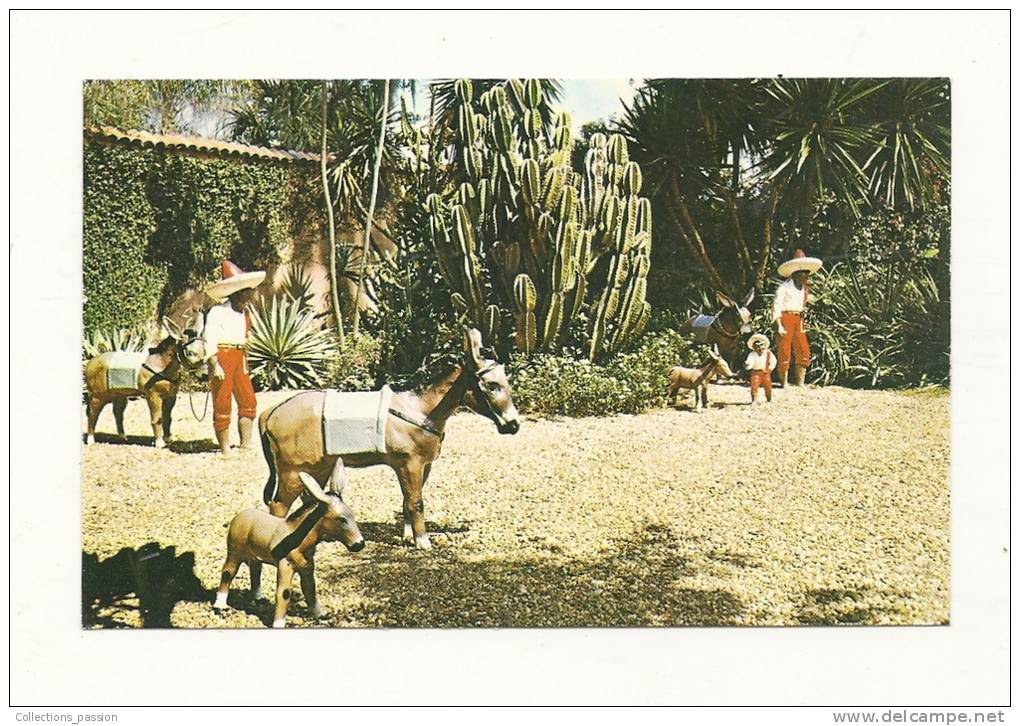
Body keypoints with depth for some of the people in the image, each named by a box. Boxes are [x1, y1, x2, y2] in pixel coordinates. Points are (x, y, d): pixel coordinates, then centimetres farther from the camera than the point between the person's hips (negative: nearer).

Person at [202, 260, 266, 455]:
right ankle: (225, 449, 4)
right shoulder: (217, 311, -9)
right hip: (221, 356, -7)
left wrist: (246, 365, 20)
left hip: (239, 357, 7)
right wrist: (215, 365, -21)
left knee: (248, 401, 3)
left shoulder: (244, 313, 15)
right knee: (222, 404, -2)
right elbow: (209, 340, -13)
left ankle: (246, 443, 10)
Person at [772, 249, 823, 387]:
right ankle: (784, 385, 3)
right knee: (784, 354, -4)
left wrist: (804, 310, 3)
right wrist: (779, 326, -18)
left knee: (804, 354, 3)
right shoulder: (784, 288, -7)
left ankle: (800, 383, 12)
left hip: (798, 321, 7)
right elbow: (776, 307, -11)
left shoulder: (803, 289, 15)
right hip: (785, 319, -7)